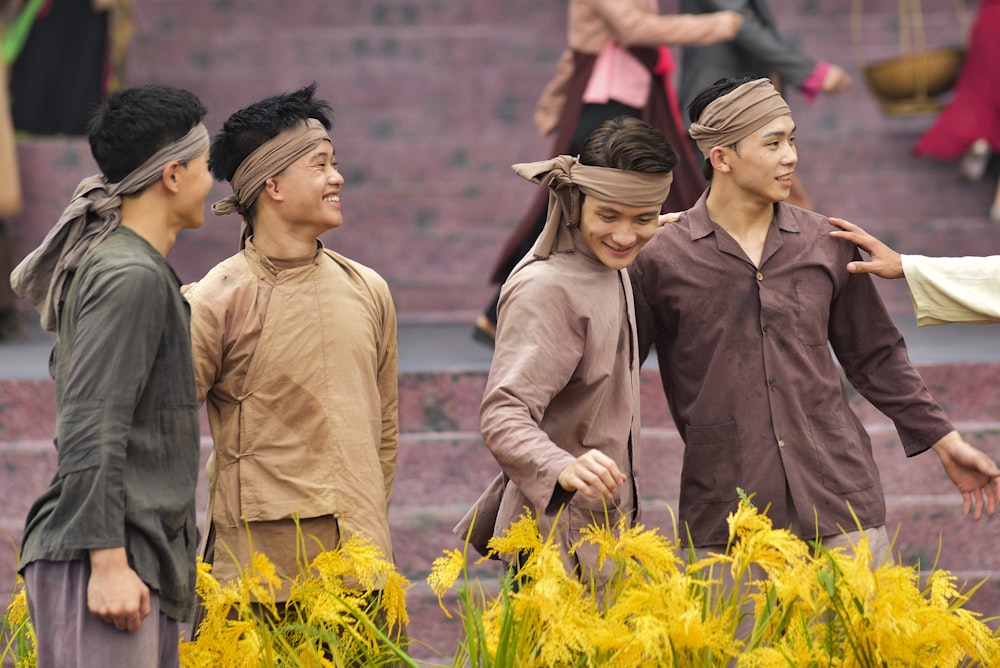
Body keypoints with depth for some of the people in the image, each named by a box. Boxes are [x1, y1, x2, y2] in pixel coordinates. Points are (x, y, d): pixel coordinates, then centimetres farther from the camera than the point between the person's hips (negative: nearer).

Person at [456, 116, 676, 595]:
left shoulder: (609, 269, 8)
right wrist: (563, 469, -48)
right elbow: (503, 414, -30)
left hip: (605, 520, 9)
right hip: (560, 536, -9)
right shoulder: (547, 288, -21)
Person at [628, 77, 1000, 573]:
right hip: (724, 510, -2)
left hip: (839, 495, 3)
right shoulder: (661, 258, -2)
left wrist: (945, 442, 17)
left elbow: (875, 357, 18)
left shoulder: (827, 245, 8)